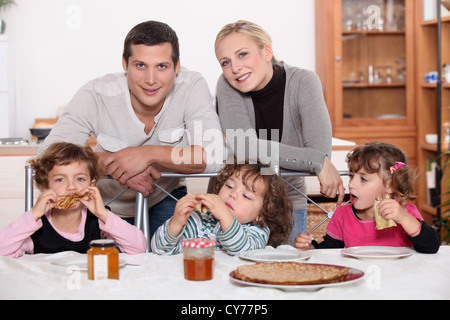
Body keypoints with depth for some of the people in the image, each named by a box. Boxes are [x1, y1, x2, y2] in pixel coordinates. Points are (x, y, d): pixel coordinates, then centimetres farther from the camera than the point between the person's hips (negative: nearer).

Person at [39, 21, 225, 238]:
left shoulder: (192, 87, -22)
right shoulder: (96, 95, -23)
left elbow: (215, 156, -30)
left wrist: (149, 153, -41)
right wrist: (112, 164, -42)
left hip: (165, 198, 0)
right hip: (107, 203, 1)